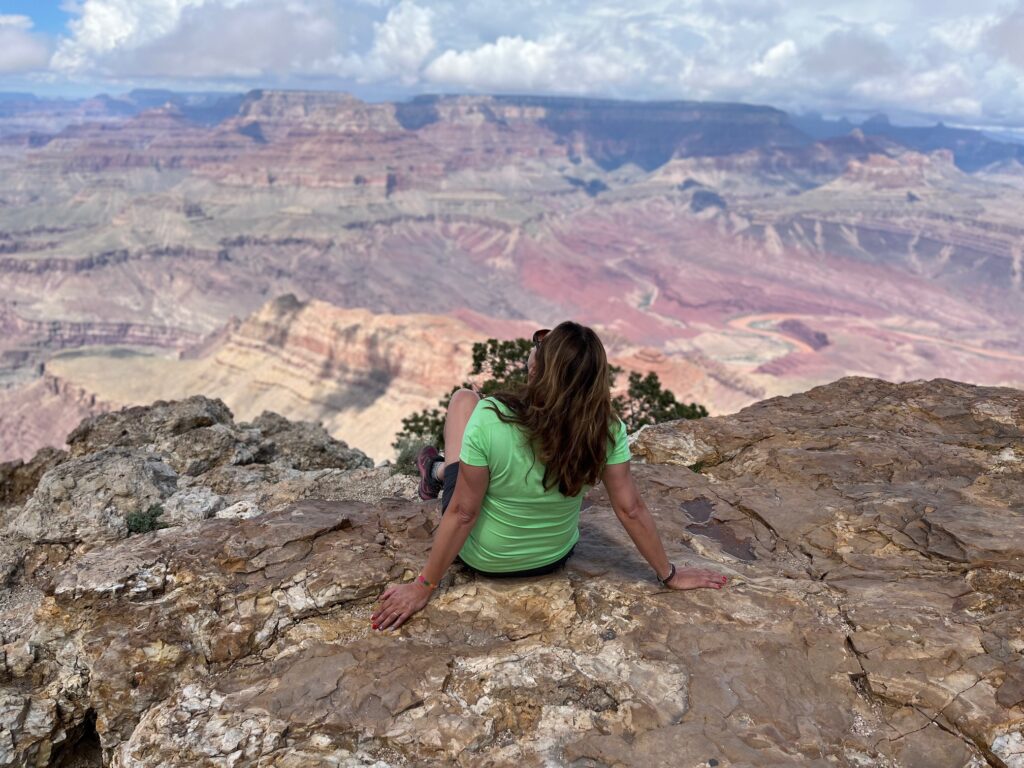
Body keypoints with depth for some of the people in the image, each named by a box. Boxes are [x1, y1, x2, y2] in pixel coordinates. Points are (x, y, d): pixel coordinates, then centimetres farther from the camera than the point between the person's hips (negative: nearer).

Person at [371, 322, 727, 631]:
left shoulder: (490, 419, -34)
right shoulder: (606, 429, -24)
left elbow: (463, 514, -27)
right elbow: (630, 508, -17)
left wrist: (423, 586, -15)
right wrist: (669, 575, -2)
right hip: (553, 558, 3)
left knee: (464, 398, 11)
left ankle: (442, 473, 39)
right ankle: (443, 470, 49)